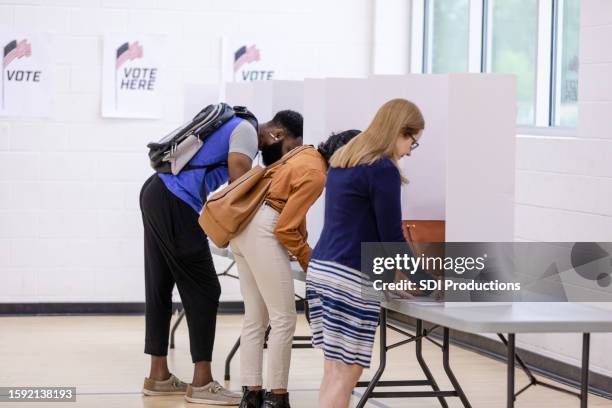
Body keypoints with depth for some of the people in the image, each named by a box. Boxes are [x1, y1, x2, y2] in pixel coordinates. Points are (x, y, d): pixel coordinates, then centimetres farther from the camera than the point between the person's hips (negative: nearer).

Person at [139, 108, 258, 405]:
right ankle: (202, 383, -4)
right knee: (204, 291, -5)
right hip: (176, 206, -10)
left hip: (156, 193, 10)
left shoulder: (226, 123, 26)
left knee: (159, 289, 12)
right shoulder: (246, 129, -2)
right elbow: (239, 180, -14)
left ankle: (158, 376, 17)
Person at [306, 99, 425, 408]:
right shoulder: (383, 169, -11)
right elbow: (391, 237, -9)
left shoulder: (342, 160, 16)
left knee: (333, 369, 9)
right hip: (350, 279, -9)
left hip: (319, 270, 9)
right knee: (345, 373, -6)